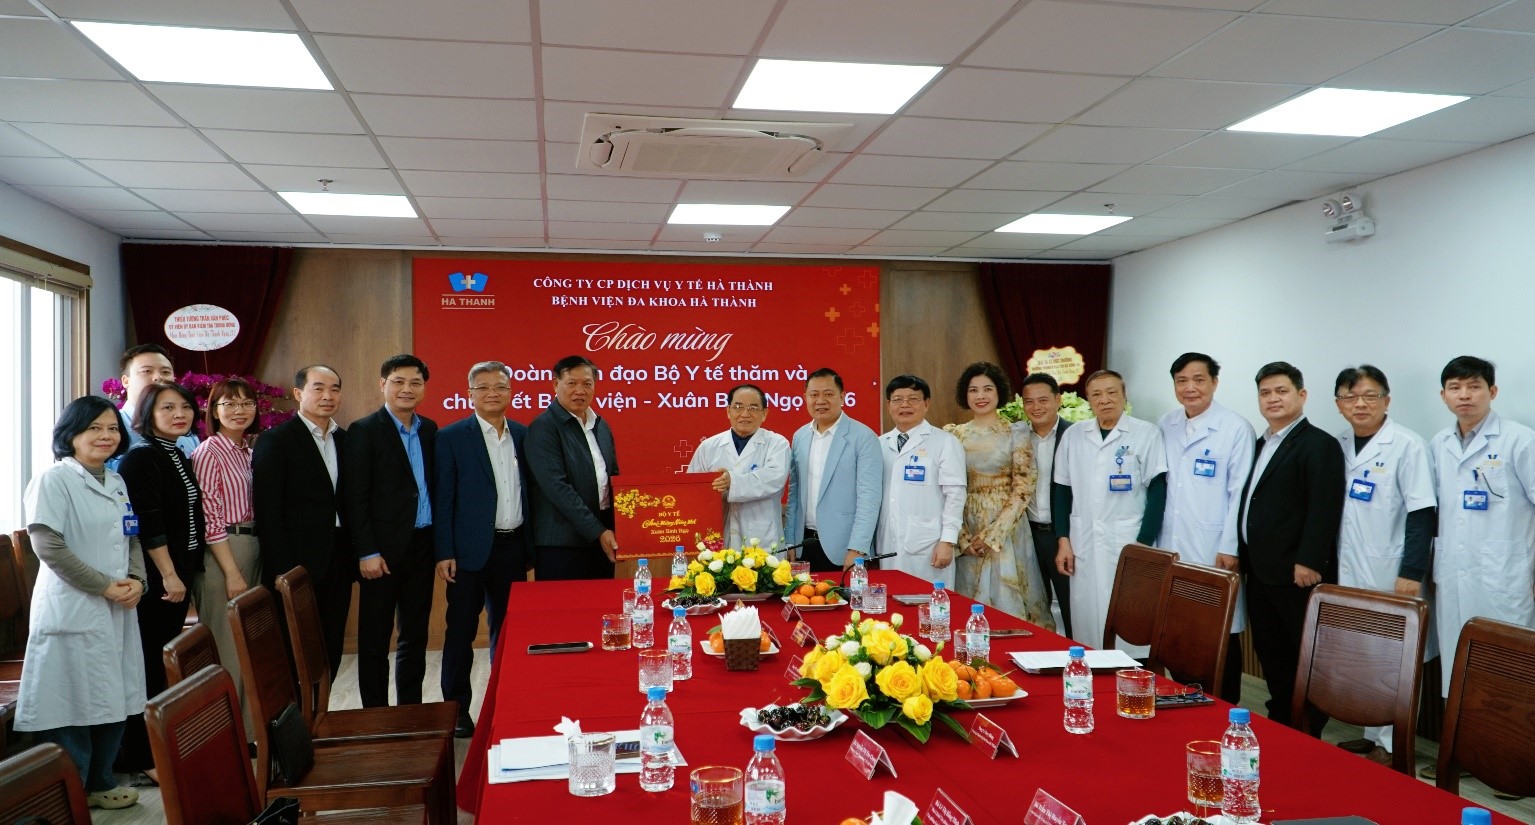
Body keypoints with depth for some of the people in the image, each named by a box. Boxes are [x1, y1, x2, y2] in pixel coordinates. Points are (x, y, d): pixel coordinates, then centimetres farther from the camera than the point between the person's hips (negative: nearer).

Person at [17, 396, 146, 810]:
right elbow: (48, 546, -16)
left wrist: (136, 581, -2)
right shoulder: (53, 479, -10)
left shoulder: (116, 482, 13)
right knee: (73, 703, -2)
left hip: (118, 609, 7)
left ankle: (99, 782, 28)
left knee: (112, 699, 13)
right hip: (73, 611, -7)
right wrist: (105, 586, -16)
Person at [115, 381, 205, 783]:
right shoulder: (140, 458, -13)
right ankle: (140, 757, 7)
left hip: (176, 576, 9)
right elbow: (148, 525, -18)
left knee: (166, 663, 14)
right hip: (154, 580, -9)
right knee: (148, 666, -2)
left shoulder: (178, 457, 14)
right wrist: (169, 575, -18)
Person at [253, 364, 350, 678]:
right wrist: (282, 572, -14)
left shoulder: (345, 440, 11)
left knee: (331, 653, 9)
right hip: (296, 567, -5)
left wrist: (355, 557, 5)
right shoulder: (275, 441, -6)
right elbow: (268, 512, -10)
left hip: (338, 565, 5)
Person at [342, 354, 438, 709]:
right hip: (383, 550, -5)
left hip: (422, 546, 5)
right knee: (375, 640, 4)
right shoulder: (363, 431, -6)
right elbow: (355, 497, -10)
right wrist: (367, 552, -14)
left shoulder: (429, 430, 10)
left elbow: (435, 487, 11)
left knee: (415, 636, 13)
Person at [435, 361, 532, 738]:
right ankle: (457, 708, 17)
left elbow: (529, 490, 11)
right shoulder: (452, 437, -4)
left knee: (507, 628, 13)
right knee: (461, 630, 4)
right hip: (471, 549, -4)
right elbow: (442, 499, -6)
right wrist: (444, 552, -11)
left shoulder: (523, 435, 8)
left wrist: (531, 545, 7)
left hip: (512, 547, 4)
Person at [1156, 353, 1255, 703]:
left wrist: (1230, 548, -11)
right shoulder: (1164, 427, 9)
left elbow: (1240, 493, -8)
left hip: (1214, 553, -4)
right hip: (1170, 550, 4)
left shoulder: (1236, 429, -6)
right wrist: (1153, 538, 8)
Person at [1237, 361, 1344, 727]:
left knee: (1306, 659, 2)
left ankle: (1306, 734, 13)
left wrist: (1308, 562, -22)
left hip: (1295, 573, -8)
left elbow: (1324, 508, -18)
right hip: (1260, 571, 8)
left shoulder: (1318, 444, -10)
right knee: (1270, 654, 15)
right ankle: (1279, 722, 26)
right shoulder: (1262, 445, 17)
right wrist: (1244, 555, 14)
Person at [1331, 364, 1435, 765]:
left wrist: (1412, 573, -15)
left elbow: (1421, 515, -12)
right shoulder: (1338, 445, 7)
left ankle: (1391, 744, 13)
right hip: (1349, 573, 5)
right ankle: (1370, 735, 23)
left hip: (1390, 574, -5)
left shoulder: (1407, 445, -9)